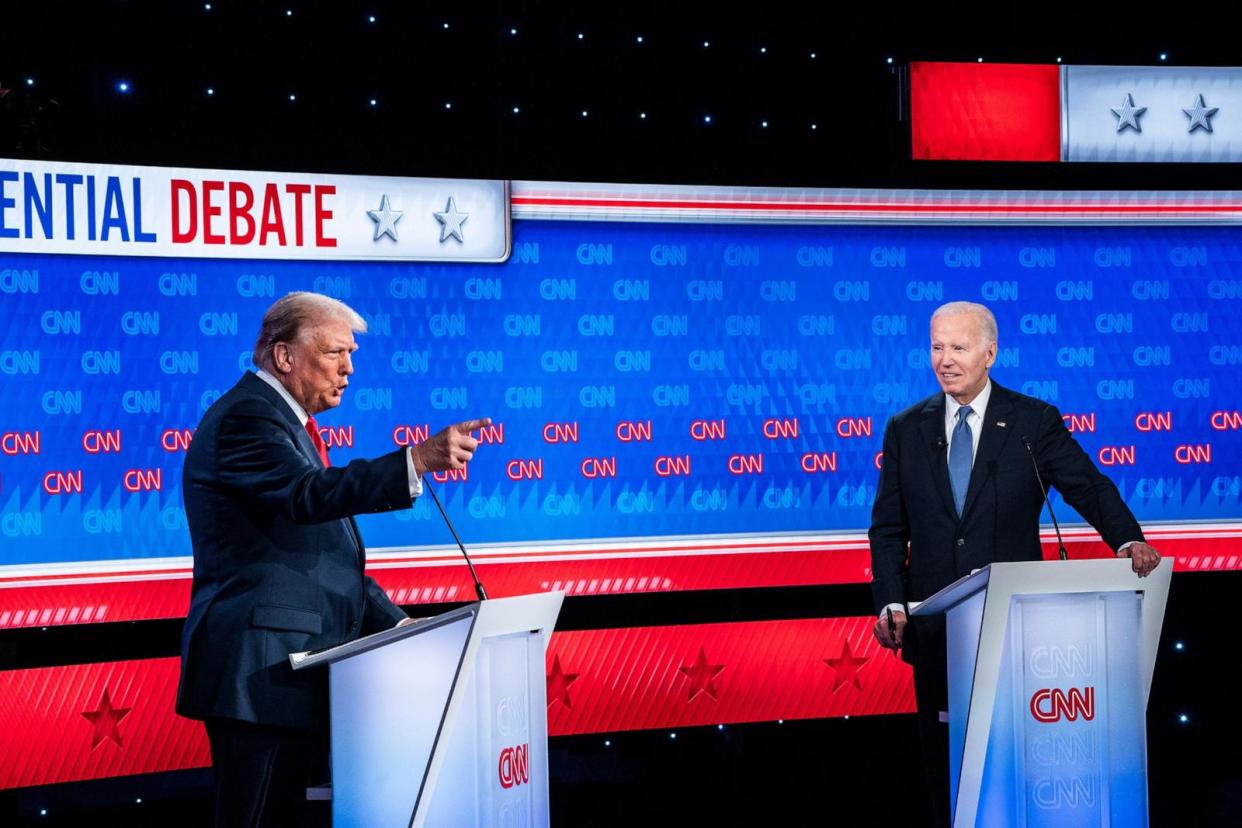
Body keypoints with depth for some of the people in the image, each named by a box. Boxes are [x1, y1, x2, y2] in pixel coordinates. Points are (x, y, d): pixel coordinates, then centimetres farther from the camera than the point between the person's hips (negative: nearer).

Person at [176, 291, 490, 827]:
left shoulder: (285, 420, 22)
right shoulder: (247, 417, -10)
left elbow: (327, 553, 24)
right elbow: (311, 495, -29)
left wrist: (395, 624, 14)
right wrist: (419, 461, -38)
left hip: (298, 671, 10)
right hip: (262, 673, -10)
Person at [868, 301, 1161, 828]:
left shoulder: (1034, 421, 1)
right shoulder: (906, 430, 7)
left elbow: (1088, 487, -6)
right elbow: (888, 528, 6)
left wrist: (1129, 541, -25)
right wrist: (891, 604, -7)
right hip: (934, 623, 2)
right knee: (943, 754, 7)